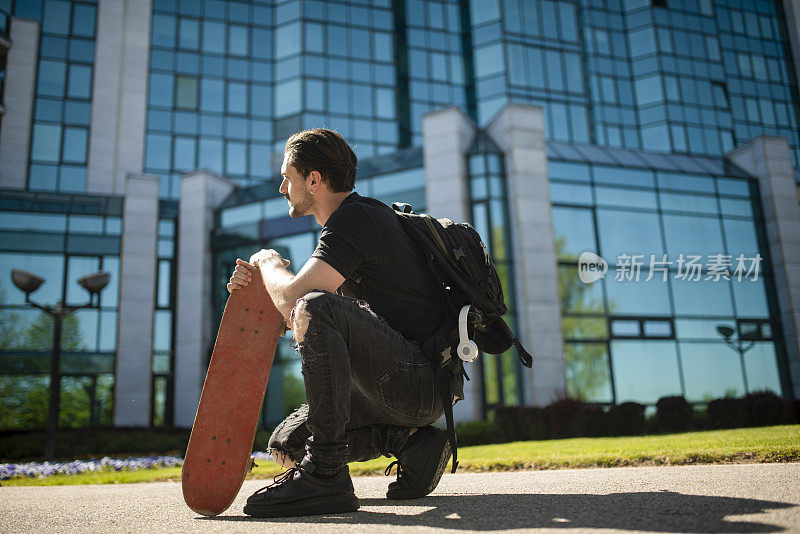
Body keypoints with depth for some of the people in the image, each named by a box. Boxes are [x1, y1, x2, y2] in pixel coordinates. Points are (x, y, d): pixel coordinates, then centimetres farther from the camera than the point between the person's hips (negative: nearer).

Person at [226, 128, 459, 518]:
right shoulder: (357, 218, 20)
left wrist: (268, 262, -2)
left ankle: (325, 473, -26)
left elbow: (292, 300, -24)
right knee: (286, 445, 12)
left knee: (315, 309, -31)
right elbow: (288, 318, 22)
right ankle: (411, 442, 4)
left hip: (421, 380, -10)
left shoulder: (354, 218, -11)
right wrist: (254, 286, 5)